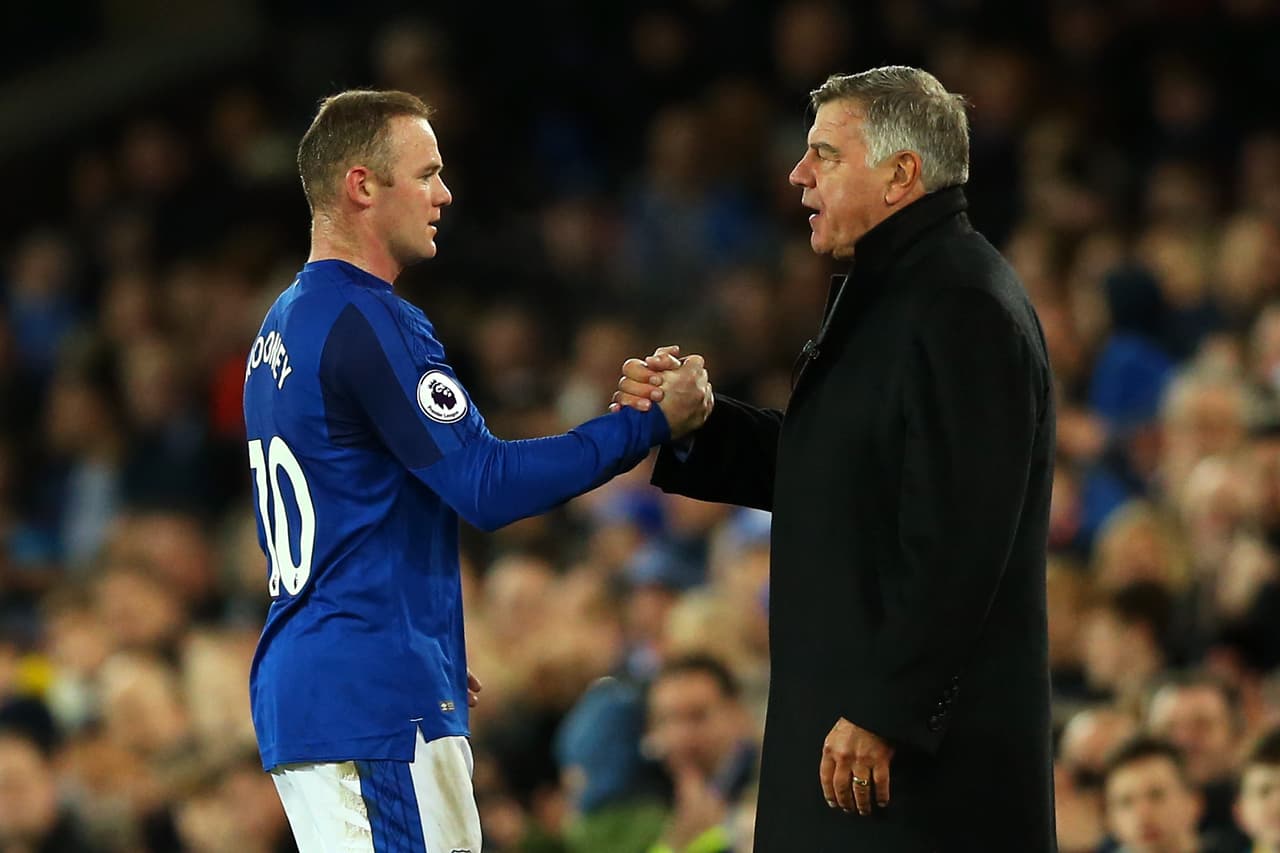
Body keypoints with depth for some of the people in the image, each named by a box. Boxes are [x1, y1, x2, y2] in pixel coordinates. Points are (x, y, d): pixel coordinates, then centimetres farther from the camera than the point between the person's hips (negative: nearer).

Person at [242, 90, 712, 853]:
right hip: (378, 703, -10)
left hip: (296, 694, 10)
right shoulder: (368, 323, -13)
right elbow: (489, 485, -17)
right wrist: (651, 423, -12)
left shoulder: (284, 328, 17)